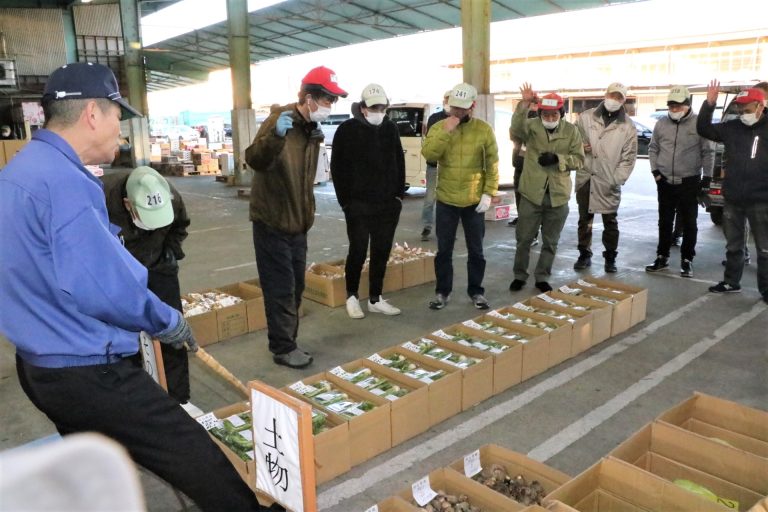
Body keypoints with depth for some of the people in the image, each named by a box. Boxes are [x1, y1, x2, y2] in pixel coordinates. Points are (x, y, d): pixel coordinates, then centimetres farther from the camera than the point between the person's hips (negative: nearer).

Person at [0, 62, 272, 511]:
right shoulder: (64, 181, -23)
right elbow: (100, 288, -29)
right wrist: (167, 322, -13)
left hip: (37, 366, 11)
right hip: (86, 372, -11)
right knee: (203, 466, -3)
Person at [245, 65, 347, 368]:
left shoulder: (312, 127, 9)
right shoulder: (279, 121, -17)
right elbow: (255, 160, -33)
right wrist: (276, 135, -49)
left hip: (297, 221, 8)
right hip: (273, 221, -8)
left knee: (295, 286, 17)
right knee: (281, 288, -1)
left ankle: (286, 342, 32)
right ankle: (283, 348, 14)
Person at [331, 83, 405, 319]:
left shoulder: (391, 128, 8)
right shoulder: (347, 130, -5)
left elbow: (399, 162, 14)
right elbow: (338, 168, -5)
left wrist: (399, 194, 7)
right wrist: (346, 200, -8)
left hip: (388, 204, 4)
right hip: (358, 205, -4)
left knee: (381, 252, 8)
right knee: (358, 252, 1)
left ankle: (375, 299, 20)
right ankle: (352, 297, 19)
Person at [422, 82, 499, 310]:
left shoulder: (484, 130, -3)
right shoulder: (439, 127, -1)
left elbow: (492, 165, -1)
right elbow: (428, 154, -16)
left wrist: (489, 193, -8)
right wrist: (446, 132, -22)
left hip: (474, 202, 0)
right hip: (446, 201, 1)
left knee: (476, 250, 10)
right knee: (444, 250, 8)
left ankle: (476, 291, 24)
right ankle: (442, 292, 21)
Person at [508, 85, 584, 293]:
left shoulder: (571, 130, 1)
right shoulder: (532, 125, -3)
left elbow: (579, 159, 1)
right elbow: (515, 130, -26)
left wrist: (557, 158, -17)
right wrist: (524, 105, -39)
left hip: (558, 195, 1)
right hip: (531, 193, -1)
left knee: (550, 242, 12)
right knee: (524, 238, 8)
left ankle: (542, 277, 27)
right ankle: (519, 275, 25)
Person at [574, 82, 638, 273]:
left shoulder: (628, 126, 1)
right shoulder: (586, 117, 2)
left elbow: (629, 157, 0)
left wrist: (617, 180, -9)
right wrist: (580, 147, -11)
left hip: (609, 181, -1)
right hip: (585, 176, 1)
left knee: (610, 222, 6)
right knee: (584, 219, 10)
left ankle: (610, 257, 19)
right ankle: (584, 254, 22)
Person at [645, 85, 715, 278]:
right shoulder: (661, 123, 3)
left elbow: (708, 152, -4)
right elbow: (653, 148, 11)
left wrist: (707, 178, -6)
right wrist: (655, 171, 1)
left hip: (689, 182, -3)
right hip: (665, 182, 3)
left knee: (689, 223, 4)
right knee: (665, 222, 11)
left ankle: (687, 260, 14)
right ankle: (662, 257, 22)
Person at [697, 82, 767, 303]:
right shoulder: (732, 128, 4)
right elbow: (703, 129, 4)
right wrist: (709, 104, -9)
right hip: (732, 199, 3)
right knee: (733, 245, 16)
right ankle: (731, 282, 29)